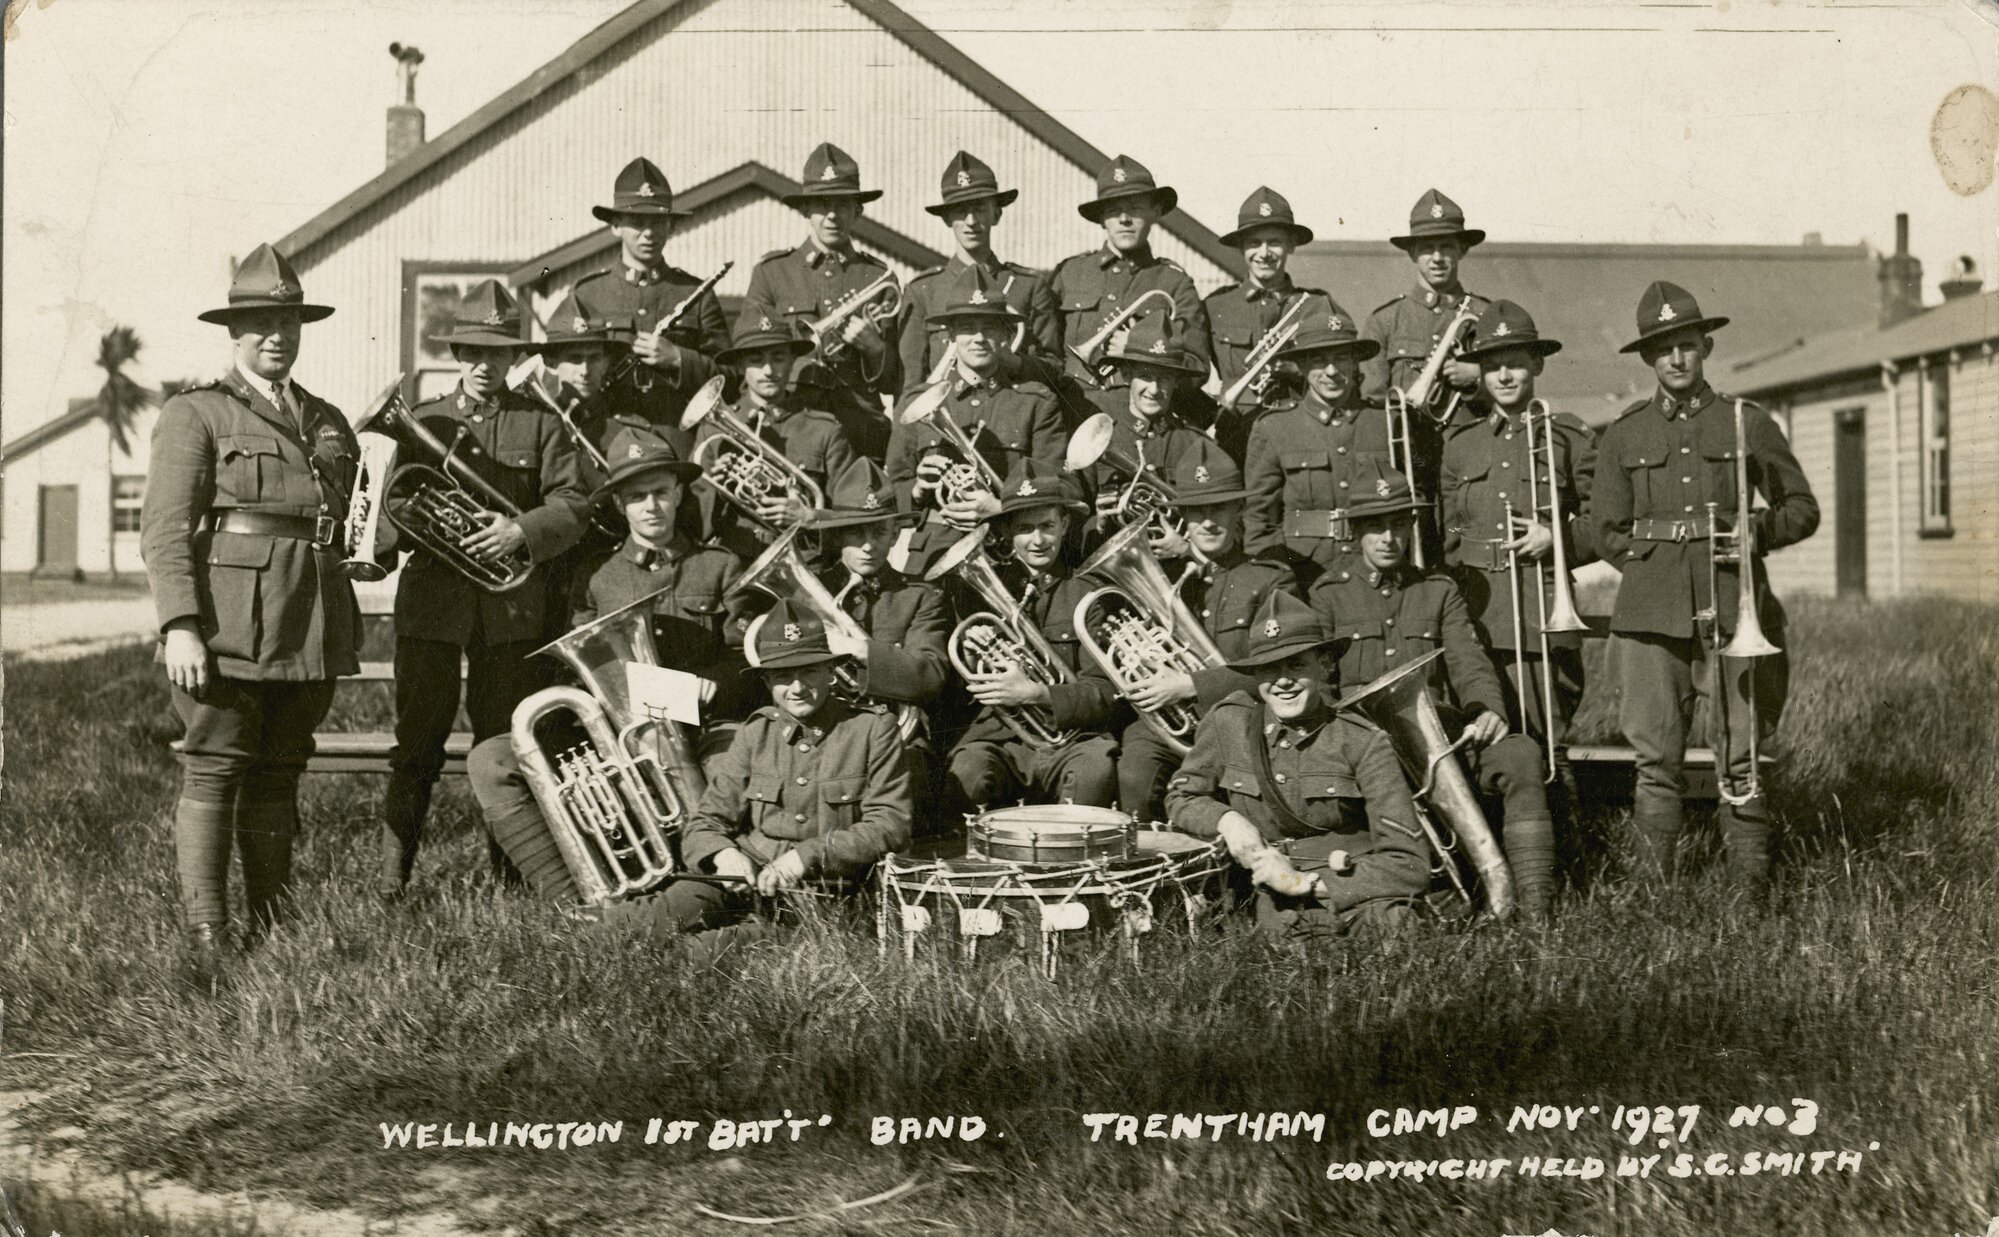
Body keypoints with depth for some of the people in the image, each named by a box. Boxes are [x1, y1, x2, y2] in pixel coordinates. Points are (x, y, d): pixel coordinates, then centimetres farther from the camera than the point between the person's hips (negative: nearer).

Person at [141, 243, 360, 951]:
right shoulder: (194, 415, 3)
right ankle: (207, 936, 1)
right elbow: (165, 528, -6)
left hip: (311, 628, 5)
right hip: (228, 624, -5)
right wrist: (179, 626, -15)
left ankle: (276, 927, 17)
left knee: (279, 775, 10)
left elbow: (352, 526, 27)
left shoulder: (328, 423, 21)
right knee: (214, 771, -4)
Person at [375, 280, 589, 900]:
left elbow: (573, 503, -1)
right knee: (417, 744, 1)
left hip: (514, 606, 0)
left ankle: (511, 873, 16)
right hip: (431, 600, 0)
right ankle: (391, 875, 8)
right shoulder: (423, 420, 11)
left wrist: (522, 530, -18)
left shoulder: (540, 424, 7)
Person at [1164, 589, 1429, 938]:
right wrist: (1227, 819, -7)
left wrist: (1304, 881, -17)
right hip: (1280, 922, 4)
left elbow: (1410, 866, -11)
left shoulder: (1363, 742, -8)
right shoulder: (1229, 721, -1)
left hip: (1360, 901, -4)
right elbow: (1181, 798, 16)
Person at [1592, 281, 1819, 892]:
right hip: (1651, 614, 1)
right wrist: (1660, 562, -1)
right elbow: (1607, 533, 11)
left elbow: (1803, 509, 14)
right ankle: (1653, 887, 6)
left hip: (1733, 608, 0)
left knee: (1739, 758, -2)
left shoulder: (1749, 423, 11)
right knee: (1657, 758, 0)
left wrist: (1758, 530, -5)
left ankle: (1750, 886, 6)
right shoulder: (1622, 434, 13)